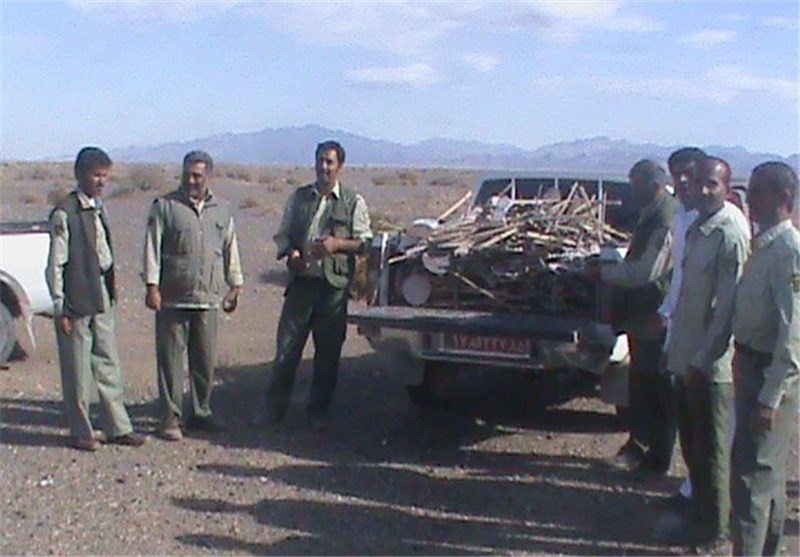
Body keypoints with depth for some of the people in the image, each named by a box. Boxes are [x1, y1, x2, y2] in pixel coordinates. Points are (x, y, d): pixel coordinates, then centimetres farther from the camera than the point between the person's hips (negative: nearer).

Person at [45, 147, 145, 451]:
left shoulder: (99, 209, 11)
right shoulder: (65, 213, -11)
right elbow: (55, 264, -11)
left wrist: (111, 293, 12)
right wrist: (60, 308, -12)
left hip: (103, 300, 7)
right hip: (77, 303, -7)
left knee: (108, 365, 11)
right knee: (78, 370, 3)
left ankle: (118, 427, 18)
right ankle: (80, 432, 15)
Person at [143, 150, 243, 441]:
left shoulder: (222, 210, 13)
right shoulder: (165, 206, 0)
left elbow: (230, 250, 18)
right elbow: (152, 248, -3)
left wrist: (235, 285, 15)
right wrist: (152, 286, -10)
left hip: (208, 298, 4)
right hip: (172, 299, -4)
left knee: (205, 361, 10)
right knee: (171, 360, -1)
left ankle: (201, 412, 23)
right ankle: (170, 418, 5)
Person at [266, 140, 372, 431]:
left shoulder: (353, 201, 6)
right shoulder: (298, 197, 12)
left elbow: (365, 241, 4)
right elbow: (282, 235, 15)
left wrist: (338, 244, -14)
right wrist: (291, 252, -6)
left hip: (334, 284, -1)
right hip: (301, 281, 1)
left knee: (328, 352, 5)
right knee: (286, 348, 0)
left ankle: (318, 412, 17)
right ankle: (274, 409, 11)